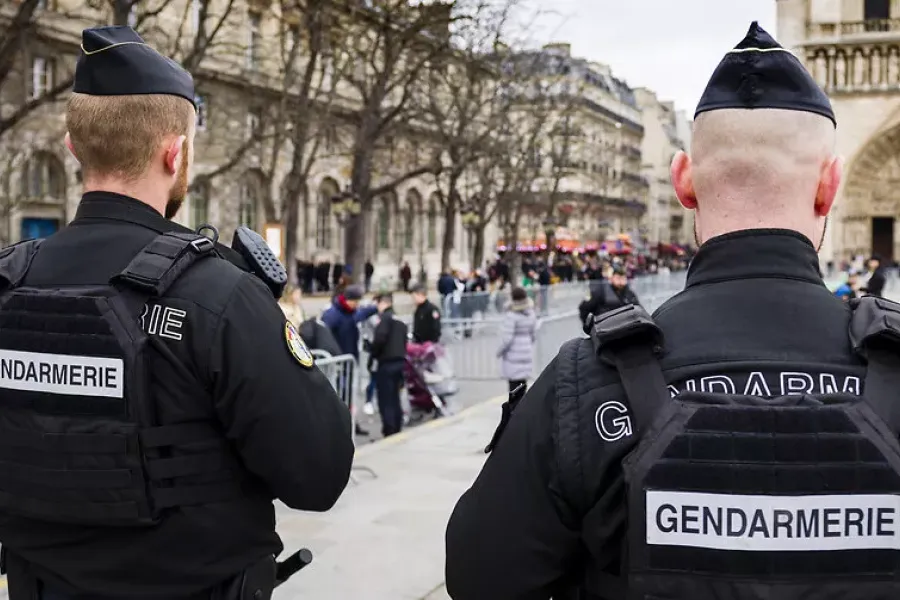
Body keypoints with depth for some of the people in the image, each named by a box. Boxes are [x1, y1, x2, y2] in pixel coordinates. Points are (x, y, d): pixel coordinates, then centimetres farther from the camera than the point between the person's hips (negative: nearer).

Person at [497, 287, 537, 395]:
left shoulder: (511, 315, -19)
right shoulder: (531, 313, 2)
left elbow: (507, 337, -20)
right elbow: (534, 334, 10)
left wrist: (500, 351, -6)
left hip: (513, 353, -7)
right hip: (527, 352, 7)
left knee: (514, 382, -2)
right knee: (523, 382, 15)